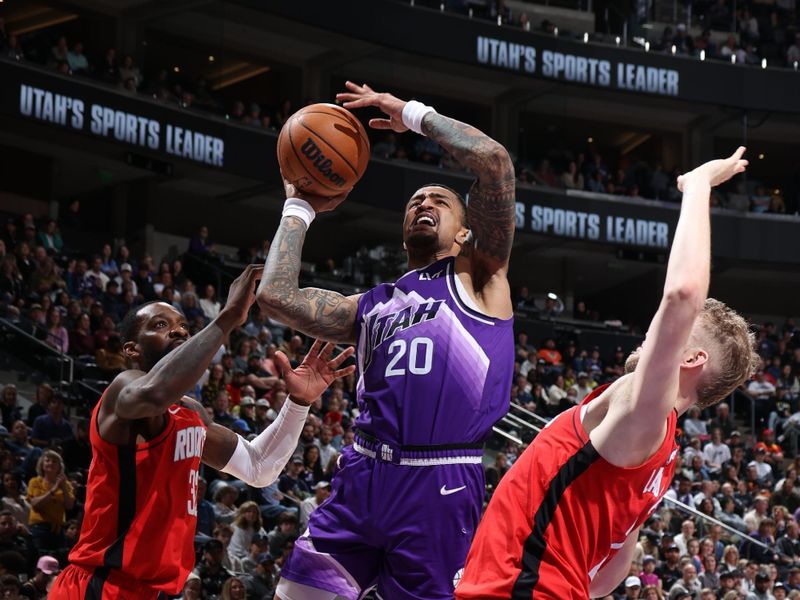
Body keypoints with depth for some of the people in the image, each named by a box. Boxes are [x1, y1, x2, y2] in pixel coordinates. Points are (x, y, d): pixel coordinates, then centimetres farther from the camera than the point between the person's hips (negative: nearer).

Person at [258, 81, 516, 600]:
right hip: (364, 474, 5)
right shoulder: (372, 306, 25)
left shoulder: (477, 280, 11)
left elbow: (494, 160, -1)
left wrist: (413, 114, 10)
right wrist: (300, 207, 25)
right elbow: (276, 295, 15)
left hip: (442, 485, -5)